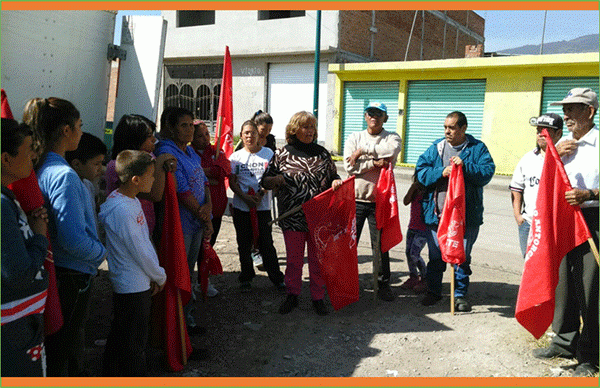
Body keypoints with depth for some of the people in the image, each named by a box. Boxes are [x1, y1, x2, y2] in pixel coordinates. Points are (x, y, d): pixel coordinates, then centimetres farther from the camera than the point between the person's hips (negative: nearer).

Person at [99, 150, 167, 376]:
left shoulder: (131, 200, 6)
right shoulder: (121, 211, -25)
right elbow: (140, 252, -20)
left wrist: (154, 275, 9)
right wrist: (160, 277, -6)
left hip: (140, 283, 10)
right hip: (132, 287, -10)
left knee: (119, 337, 22)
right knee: (133, 343, 6)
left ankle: (111, 374, 36)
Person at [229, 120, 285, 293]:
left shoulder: (268, 153, 2)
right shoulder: (236, 156, 5)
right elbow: (232, 182, 2)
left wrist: (260, 194, -15)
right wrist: (245, 197, -13)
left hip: (263, 206, -1)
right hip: (241, 206, 2)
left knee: (266, 243, 0)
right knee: (244, 244, 9)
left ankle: (277, 278, 13)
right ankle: (246, 278, 23)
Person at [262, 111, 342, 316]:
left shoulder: (321, 153, 9)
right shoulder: (282, 154, 2)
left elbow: (332, 176, 18)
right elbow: (265, 182, 6)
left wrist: (336, 182, -5)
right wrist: (276, 180, -16)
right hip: (292, 217, -1)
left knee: (318, 258, 8)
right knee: (293, 258, 9)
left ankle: (318, 297, 22)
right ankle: (292, 295, 26)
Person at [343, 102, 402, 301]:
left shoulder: (392, 137, 6)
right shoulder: (355, 137, 9)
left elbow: (391, 150, -20)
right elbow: (349, 165, -6)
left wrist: (363, 151, -13)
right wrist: (375, 163, -15)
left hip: (380, 200, -1)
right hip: (355, 198, 1)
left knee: (381, 245, 4)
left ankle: (384, 284, 19)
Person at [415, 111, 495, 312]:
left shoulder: (477, 149, 2)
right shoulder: (435, 148, 7)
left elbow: (487, 173, -9)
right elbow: (421, 172, -1)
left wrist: (465, 166, -21)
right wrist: (441, 172, -16)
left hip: (467, 214, -2)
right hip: (436, 212, 2)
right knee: (435, 256, 11)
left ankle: (460, 294, 23)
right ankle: (433, 291, 28)